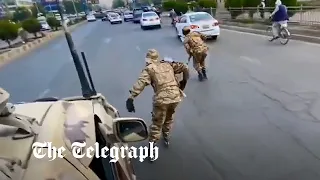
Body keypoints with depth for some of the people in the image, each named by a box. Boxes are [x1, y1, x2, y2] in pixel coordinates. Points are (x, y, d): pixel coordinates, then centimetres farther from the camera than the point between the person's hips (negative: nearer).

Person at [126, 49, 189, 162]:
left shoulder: (149, 69, 2)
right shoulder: (168, 64, 17)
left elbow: (141, 83, -14)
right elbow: (184, 68, 17)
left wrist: (131, 98, -23)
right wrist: (184, 81, 27)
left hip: (161, 99, -4)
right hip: (176, 97, 5)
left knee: (157, 124, 9)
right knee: (169, 118, 31)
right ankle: (166, 136, 49)